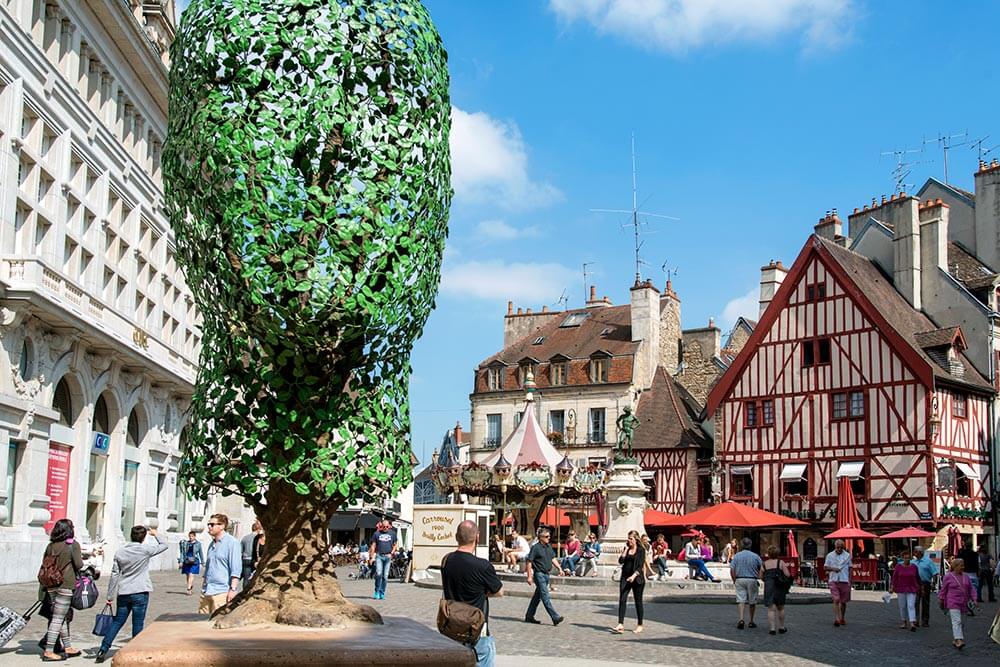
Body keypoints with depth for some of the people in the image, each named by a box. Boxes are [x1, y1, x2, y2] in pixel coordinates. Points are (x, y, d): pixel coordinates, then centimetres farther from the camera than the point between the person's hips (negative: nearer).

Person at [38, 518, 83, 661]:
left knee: (65, 616, 18)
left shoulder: (51, 545, 7)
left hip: (51, 585, 6)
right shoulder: (73, 544, -9)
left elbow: (44, 563, 11)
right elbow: (79, 565, -11)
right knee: (58, 619, -2)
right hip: (65, 584, -6)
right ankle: (48, 652, -3)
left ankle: (67, 647, 26)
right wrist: (81, 558, 8)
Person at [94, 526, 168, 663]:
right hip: (140, 593, -4)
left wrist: (110, 596, 11)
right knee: (138, 624, 2)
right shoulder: (145, 550, -7)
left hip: (123, 593, 4)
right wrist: (155, 535, 22)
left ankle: (103, 650, 7)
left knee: (117, 622, 12)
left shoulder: (120, 552, 4)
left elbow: (114, 575, 6)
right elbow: (164, 545, 6)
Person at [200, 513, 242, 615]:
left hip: (222, 591, -8)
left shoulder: (232, 542, -6)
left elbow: (236, 569, -12)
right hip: (207, 591, 8)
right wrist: (203, 587, 21)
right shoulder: (212, 544, 18)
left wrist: (233, 589, -18)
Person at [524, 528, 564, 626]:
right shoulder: (535, 548, -12)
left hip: (546, 574, 8)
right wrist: (529, 576, -16)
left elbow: (553, 559, 18)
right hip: (539, 574, -8)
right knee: (545, 597, -10)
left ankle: (529, 616, 22)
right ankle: (555, 617, -15)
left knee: (537, 596, 14)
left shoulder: (549, 546, 11)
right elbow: (529, 562, -12)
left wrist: (559, 569, 5)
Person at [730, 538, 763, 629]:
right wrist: (758, 578, 7)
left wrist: (734, 580, 6)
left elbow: (732, 570, -4)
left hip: (739, 580, 1)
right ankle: (751, 622, 20)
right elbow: (762, 569, -6)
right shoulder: (755, 556, -2)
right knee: (752, 601, 12)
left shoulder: (736, 556, 0)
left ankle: (741, 619, -21)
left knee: (741, 600, -3)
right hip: (752, 580, -1)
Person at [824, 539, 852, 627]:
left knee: (843, 601, 8)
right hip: (833, 581, -1)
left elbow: (850, 568, 10)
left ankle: (842, 619, 24)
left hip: (844, 581, 1)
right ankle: (836, 619, -19)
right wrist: (833, 569, -11)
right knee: (836, 600, -13)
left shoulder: (847, 555, 8)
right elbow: (825, 567, 9)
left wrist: (850, 580, 3)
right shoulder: (830, 555, 6)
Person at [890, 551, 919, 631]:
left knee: (911, 606, -11)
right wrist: (892, 588, -8)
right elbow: (894, 578, -1)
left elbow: (917, 578, 10)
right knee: (902, 606, 7)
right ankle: (903, 622, 21)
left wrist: (919, 588, 13)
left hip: (911, 590, -1)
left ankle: (912, 624, -20)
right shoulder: (898, 566, -1)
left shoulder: (914, 566, 2)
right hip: (901, 589, 1)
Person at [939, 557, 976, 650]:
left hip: (963, 603, 5)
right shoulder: (948, 577, -3)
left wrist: (974, 599, 0)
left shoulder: (966, 577, 10)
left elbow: (971, 589, 12)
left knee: (961, 622, 9)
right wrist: (941, 601, 6)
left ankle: (955, 640, 20)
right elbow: (943, 590, 3)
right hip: (953, 603, -5)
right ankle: (959, 640, -25)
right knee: (957, 621, -16)